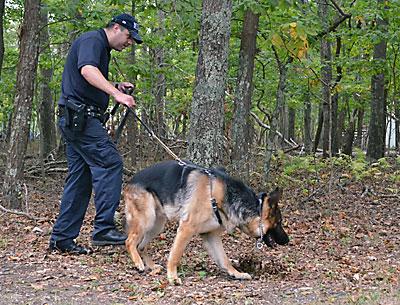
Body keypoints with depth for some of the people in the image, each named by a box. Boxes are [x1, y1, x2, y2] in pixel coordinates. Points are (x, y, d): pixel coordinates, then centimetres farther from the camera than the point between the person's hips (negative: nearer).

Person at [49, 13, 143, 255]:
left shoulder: (103, 49, 25)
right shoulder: (92, 40, -7)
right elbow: (87, 70, -28)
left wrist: (116, 88, 16)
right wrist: (117, 94, -38)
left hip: (78, 120, 11)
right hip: (79, 115, -11)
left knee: (80, 178, 9)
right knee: (110, 162, -16)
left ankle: (61, 238, 11)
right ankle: (104, 228, -18)